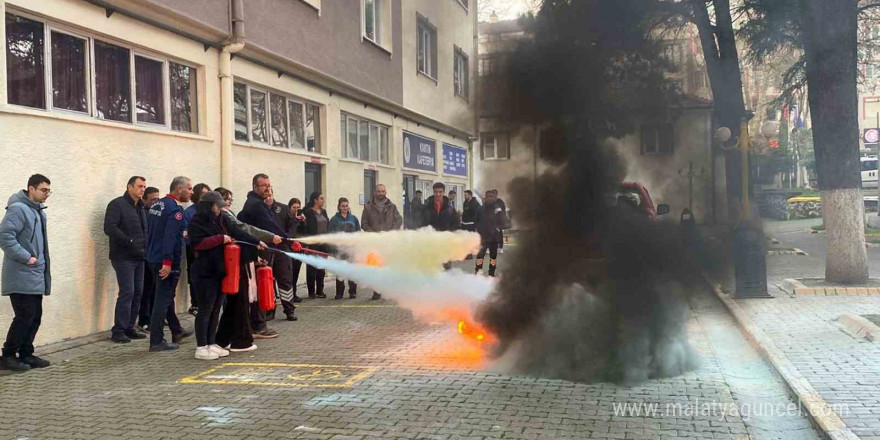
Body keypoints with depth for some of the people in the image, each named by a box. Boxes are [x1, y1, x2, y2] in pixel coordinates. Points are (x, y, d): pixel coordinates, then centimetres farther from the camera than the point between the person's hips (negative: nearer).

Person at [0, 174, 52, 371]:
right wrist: (26, 257, -20)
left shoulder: (37, 210, 15)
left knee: (35, 316, 11)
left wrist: (40, 260, 13)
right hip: (21, 276, -9)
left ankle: (26, 354, 20)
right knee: (24, 316, -7)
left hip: (35, 277, 9)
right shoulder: (18, 209, -14)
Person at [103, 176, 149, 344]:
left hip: (139, 257, 8)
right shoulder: (117, 204, -6)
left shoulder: (141, 207, 18)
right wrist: (129, 241, -21)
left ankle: (129, 328, 16)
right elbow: (109, 227, -17)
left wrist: (145, 249, 9)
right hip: (124, 257, -8)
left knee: (138, 293, 7)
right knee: (127, 292, -10)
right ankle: (118, 331, -3)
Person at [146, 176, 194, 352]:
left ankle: (176, 331, 33)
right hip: (167, 262, -10)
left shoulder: (157, 204, 13)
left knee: (166, 296, 20)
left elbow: (150, 231, 19)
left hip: (153, 258, 10)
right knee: (163, 299, -4)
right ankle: (156, 341, -1)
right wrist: (168, 261, -27)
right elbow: (170, 236, -25)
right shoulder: (175, 209, -16)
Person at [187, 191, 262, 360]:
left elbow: (236, 232, 17)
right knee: (205, 310, -4)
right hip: (205, 273, -8)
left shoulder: (220, 220, 15)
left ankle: (212, 343, 20)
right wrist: (220, 239, -17)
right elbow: (198, 242, -20)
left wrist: (256, 242, 12)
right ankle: (201, 348, 3)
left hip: (219, 271, 8)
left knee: (216, 309, 11)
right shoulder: (196, 222, -8)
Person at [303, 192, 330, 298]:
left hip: (323, 243, 7)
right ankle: (311, 292, 5)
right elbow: (306, 228, -13)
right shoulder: (308, 212, -8)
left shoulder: (323, 212, 14)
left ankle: (320, 291, 17)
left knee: (321, 268, 10)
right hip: (313, 244, -7)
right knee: (312, 268, -1)